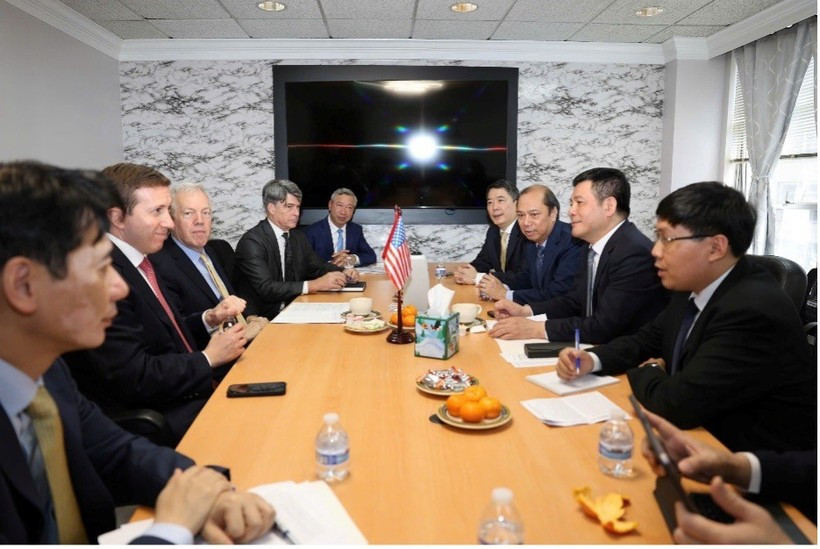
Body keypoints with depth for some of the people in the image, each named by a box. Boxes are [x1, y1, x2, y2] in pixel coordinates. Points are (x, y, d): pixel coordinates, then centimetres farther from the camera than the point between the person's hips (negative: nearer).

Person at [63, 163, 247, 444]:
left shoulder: (136, 261, 8)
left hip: (186, 394, 9)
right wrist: (209, 357, -11)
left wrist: (208, 319, 0)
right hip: (154, 422, -8)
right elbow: (136, 379, -22)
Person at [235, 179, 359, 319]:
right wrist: (314, 285, -29)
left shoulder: (299, 237, 9)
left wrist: (343, 272, -3)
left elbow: (318, 267, 19)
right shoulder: (251, 242, -14)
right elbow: (266, 288, -24)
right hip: (259, 319, -8)